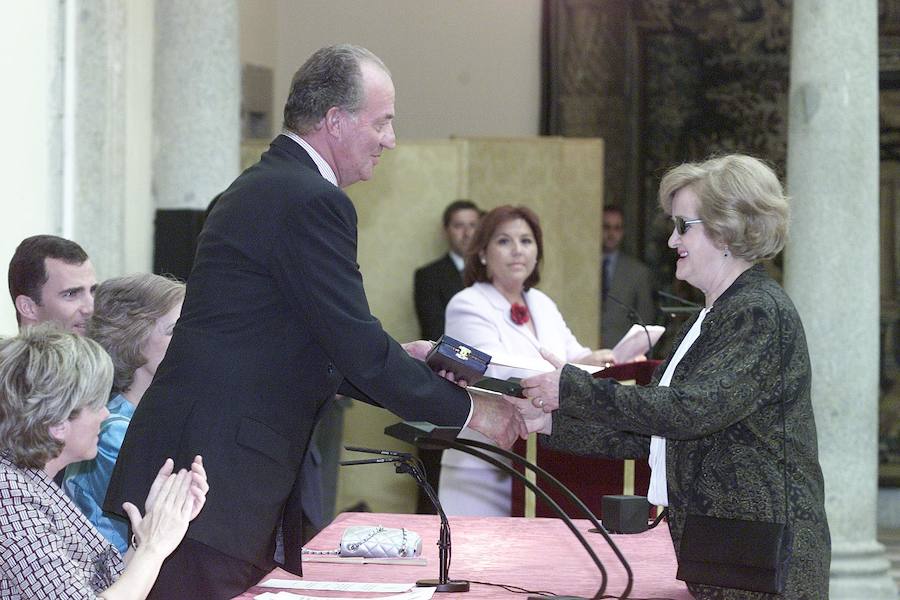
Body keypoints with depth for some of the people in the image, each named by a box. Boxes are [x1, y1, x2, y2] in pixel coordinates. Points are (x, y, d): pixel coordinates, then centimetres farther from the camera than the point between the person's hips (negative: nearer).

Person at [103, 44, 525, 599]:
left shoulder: (265, 187, 17)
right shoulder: (311, 202, -15)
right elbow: (359, 349, -15)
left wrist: (395, 359, 13)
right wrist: (468, 410, -4)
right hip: (214, 475, -10)